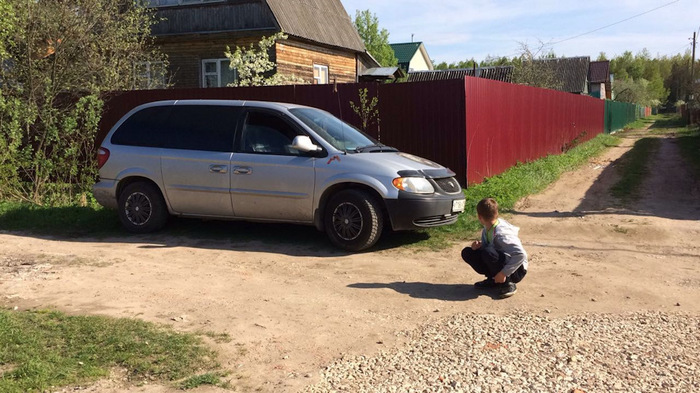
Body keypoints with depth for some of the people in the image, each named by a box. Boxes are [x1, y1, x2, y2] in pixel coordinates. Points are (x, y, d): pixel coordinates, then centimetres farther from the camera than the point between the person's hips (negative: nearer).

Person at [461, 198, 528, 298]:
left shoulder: (500, 233, -29)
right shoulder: (487, 229, -3)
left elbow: (521, 254, -36)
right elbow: (484, 245, 12)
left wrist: (504, 273, -32)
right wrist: (478, 245, -13)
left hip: (517, 270, -8)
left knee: (488, 253, -35)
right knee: (467, 253, -3)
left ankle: (507, 284, -15)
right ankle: (493, 279, 5)